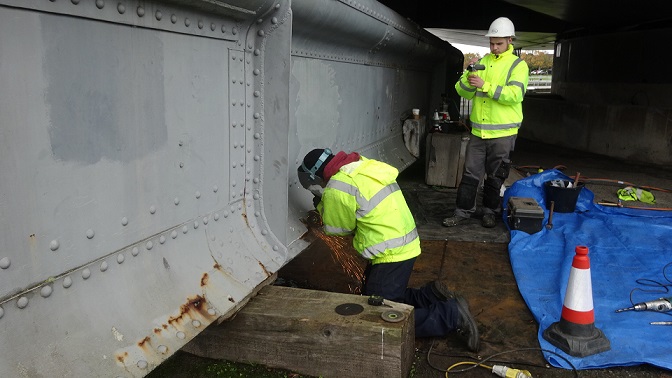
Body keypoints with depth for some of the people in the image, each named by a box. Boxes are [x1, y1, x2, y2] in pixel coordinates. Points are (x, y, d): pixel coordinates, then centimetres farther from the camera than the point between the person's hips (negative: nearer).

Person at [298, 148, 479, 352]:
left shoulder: (338, 189, -18)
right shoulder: (363, 165, 8)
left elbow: (337, 228, -2)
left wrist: (322, 206, 12)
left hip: (391, 255, -10)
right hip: (405, 245, 10)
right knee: (371, 297, 20)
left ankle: (450, 315, -5)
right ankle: (431, 296, 14)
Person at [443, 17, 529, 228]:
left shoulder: (518, 65, -3)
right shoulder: (481, 62, 10)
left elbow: (515, 94, -19)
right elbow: (464, 92, 4)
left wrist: (485, 86, -25)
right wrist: (469, 75, -16)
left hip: (503, 133, -3)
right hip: (478, 131, 4)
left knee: (495, 177, 9)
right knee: (470, 173, 6)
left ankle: (490, 211, 24)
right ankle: (463, 211, 16)